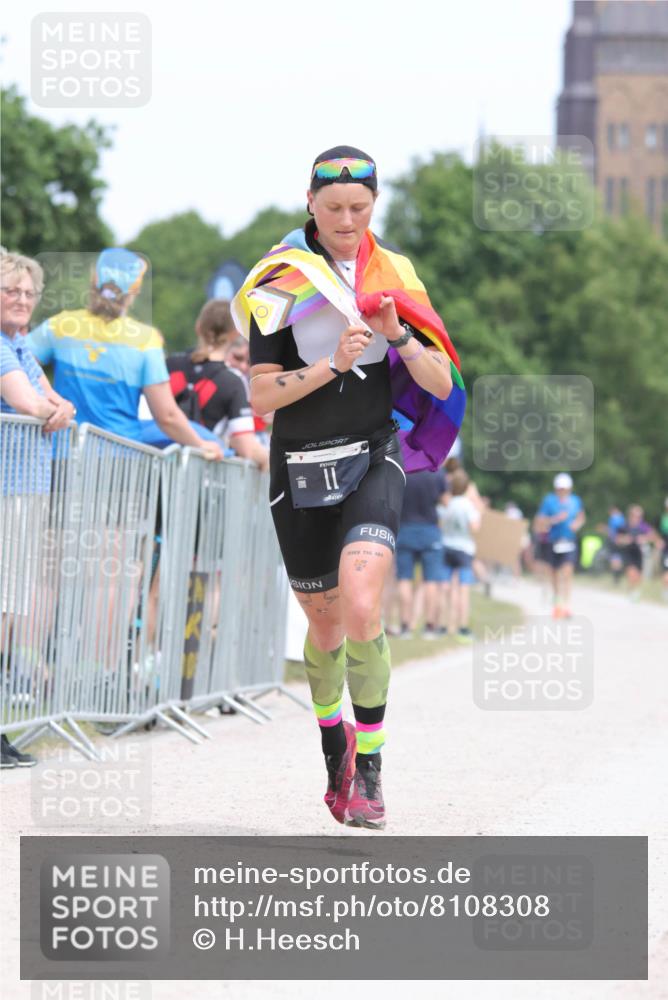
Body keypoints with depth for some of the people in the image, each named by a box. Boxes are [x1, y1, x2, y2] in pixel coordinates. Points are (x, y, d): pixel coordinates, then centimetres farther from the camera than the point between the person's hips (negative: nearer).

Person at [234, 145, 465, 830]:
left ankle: (369, 765, -11)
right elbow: (261, 395, -8)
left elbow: (442, 387, 3)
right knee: (324, 624, 11)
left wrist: (397, 335, -14)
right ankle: (333, 753, 37)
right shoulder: (282, 281, -3)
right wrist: (332, 364, -20)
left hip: (373, 461, 0)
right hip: (299, 471, 0)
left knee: (360, 610, -22)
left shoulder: (393, 274, 4)